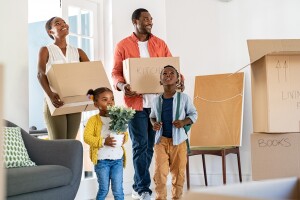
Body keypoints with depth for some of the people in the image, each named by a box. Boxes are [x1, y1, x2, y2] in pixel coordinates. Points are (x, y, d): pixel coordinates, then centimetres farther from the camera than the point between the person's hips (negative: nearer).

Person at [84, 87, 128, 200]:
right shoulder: (93, 120, -6)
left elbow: (125, 133, 10)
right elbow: (87, 137, -14)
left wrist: (124, 138, -14)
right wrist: (103, 141, -24)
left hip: (117, 159, 3)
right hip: (102, 160, -3)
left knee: (118, 190, 6)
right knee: (104, 189, 7)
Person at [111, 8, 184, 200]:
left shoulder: (160, 44, 12)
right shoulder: (123, 46, 3)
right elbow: (116, 72, 2)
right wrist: (122, 86, -18)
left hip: (158, 102, 4)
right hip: (136, 102, -3)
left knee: (150, 145, 8)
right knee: (140, 145, -6)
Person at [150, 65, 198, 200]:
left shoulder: (184, 98, -4)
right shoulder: (157, 100, 2)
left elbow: (193, 114, 4)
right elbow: (152, 116, 16)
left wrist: (184, 122, -14)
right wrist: (154, 123, -5)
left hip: (178, 141, -1)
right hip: (161, 140, 1)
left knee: (178, 173, 8)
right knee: (159, 173, -3)